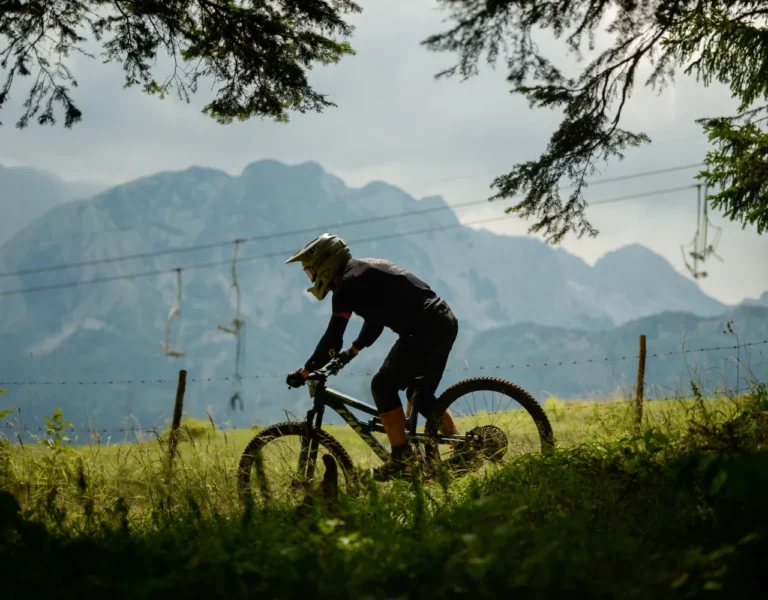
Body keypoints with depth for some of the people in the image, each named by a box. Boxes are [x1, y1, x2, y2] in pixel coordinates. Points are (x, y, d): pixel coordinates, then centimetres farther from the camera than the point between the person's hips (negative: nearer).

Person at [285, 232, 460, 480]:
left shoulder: (348, 284, -10)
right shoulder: (365, 270, 20)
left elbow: (332, 338, -16)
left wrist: (304, 372, -9)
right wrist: (353, 350, 40)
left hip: (426, 330, -10)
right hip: (445, 322, 10)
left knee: (383, 385, -4)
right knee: (422, 394, 20)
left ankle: (402, 457, -4)